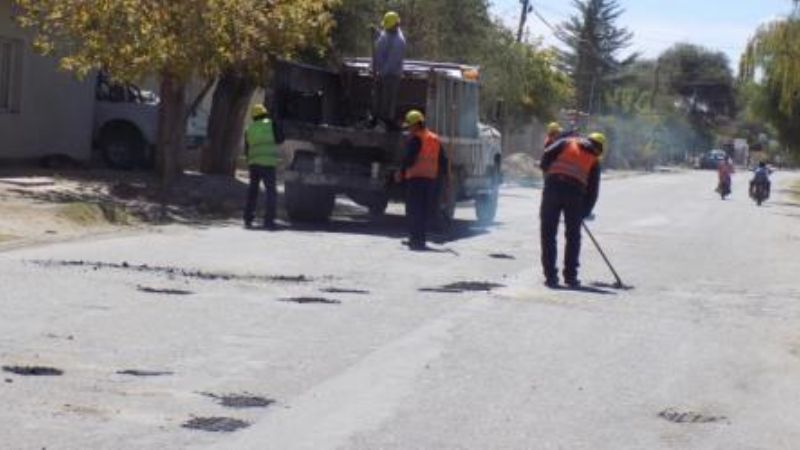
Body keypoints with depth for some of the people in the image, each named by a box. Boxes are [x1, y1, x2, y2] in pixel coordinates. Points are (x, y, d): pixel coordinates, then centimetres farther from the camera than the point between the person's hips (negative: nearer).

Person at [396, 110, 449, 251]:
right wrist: (442, 174, 26)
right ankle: (422, 240, 18)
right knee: (425, 211, 13)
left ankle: (416, 240, -8)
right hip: (431, 179, 7)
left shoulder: (415, 139, -9)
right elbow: (443, 160, 18)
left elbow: (409, 158, -16)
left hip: (416, 177, -7)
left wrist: (401, 172, -8)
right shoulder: (435, 139, 15)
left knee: (414, 210, -3)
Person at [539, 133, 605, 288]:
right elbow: (593, 190, 15)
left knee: (548, 234, 7)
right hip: (576, 192, 0)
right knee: (573, 236, 14)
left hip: (553, 187, 0)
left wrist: (547, 173, 21)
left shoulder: (567, 143, 19)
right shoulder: (594, 160, 19)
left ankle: (550, 276, 4)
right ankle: (570, 276, 13)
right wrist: (585, 212, 22)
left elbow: (547, 155, 5)